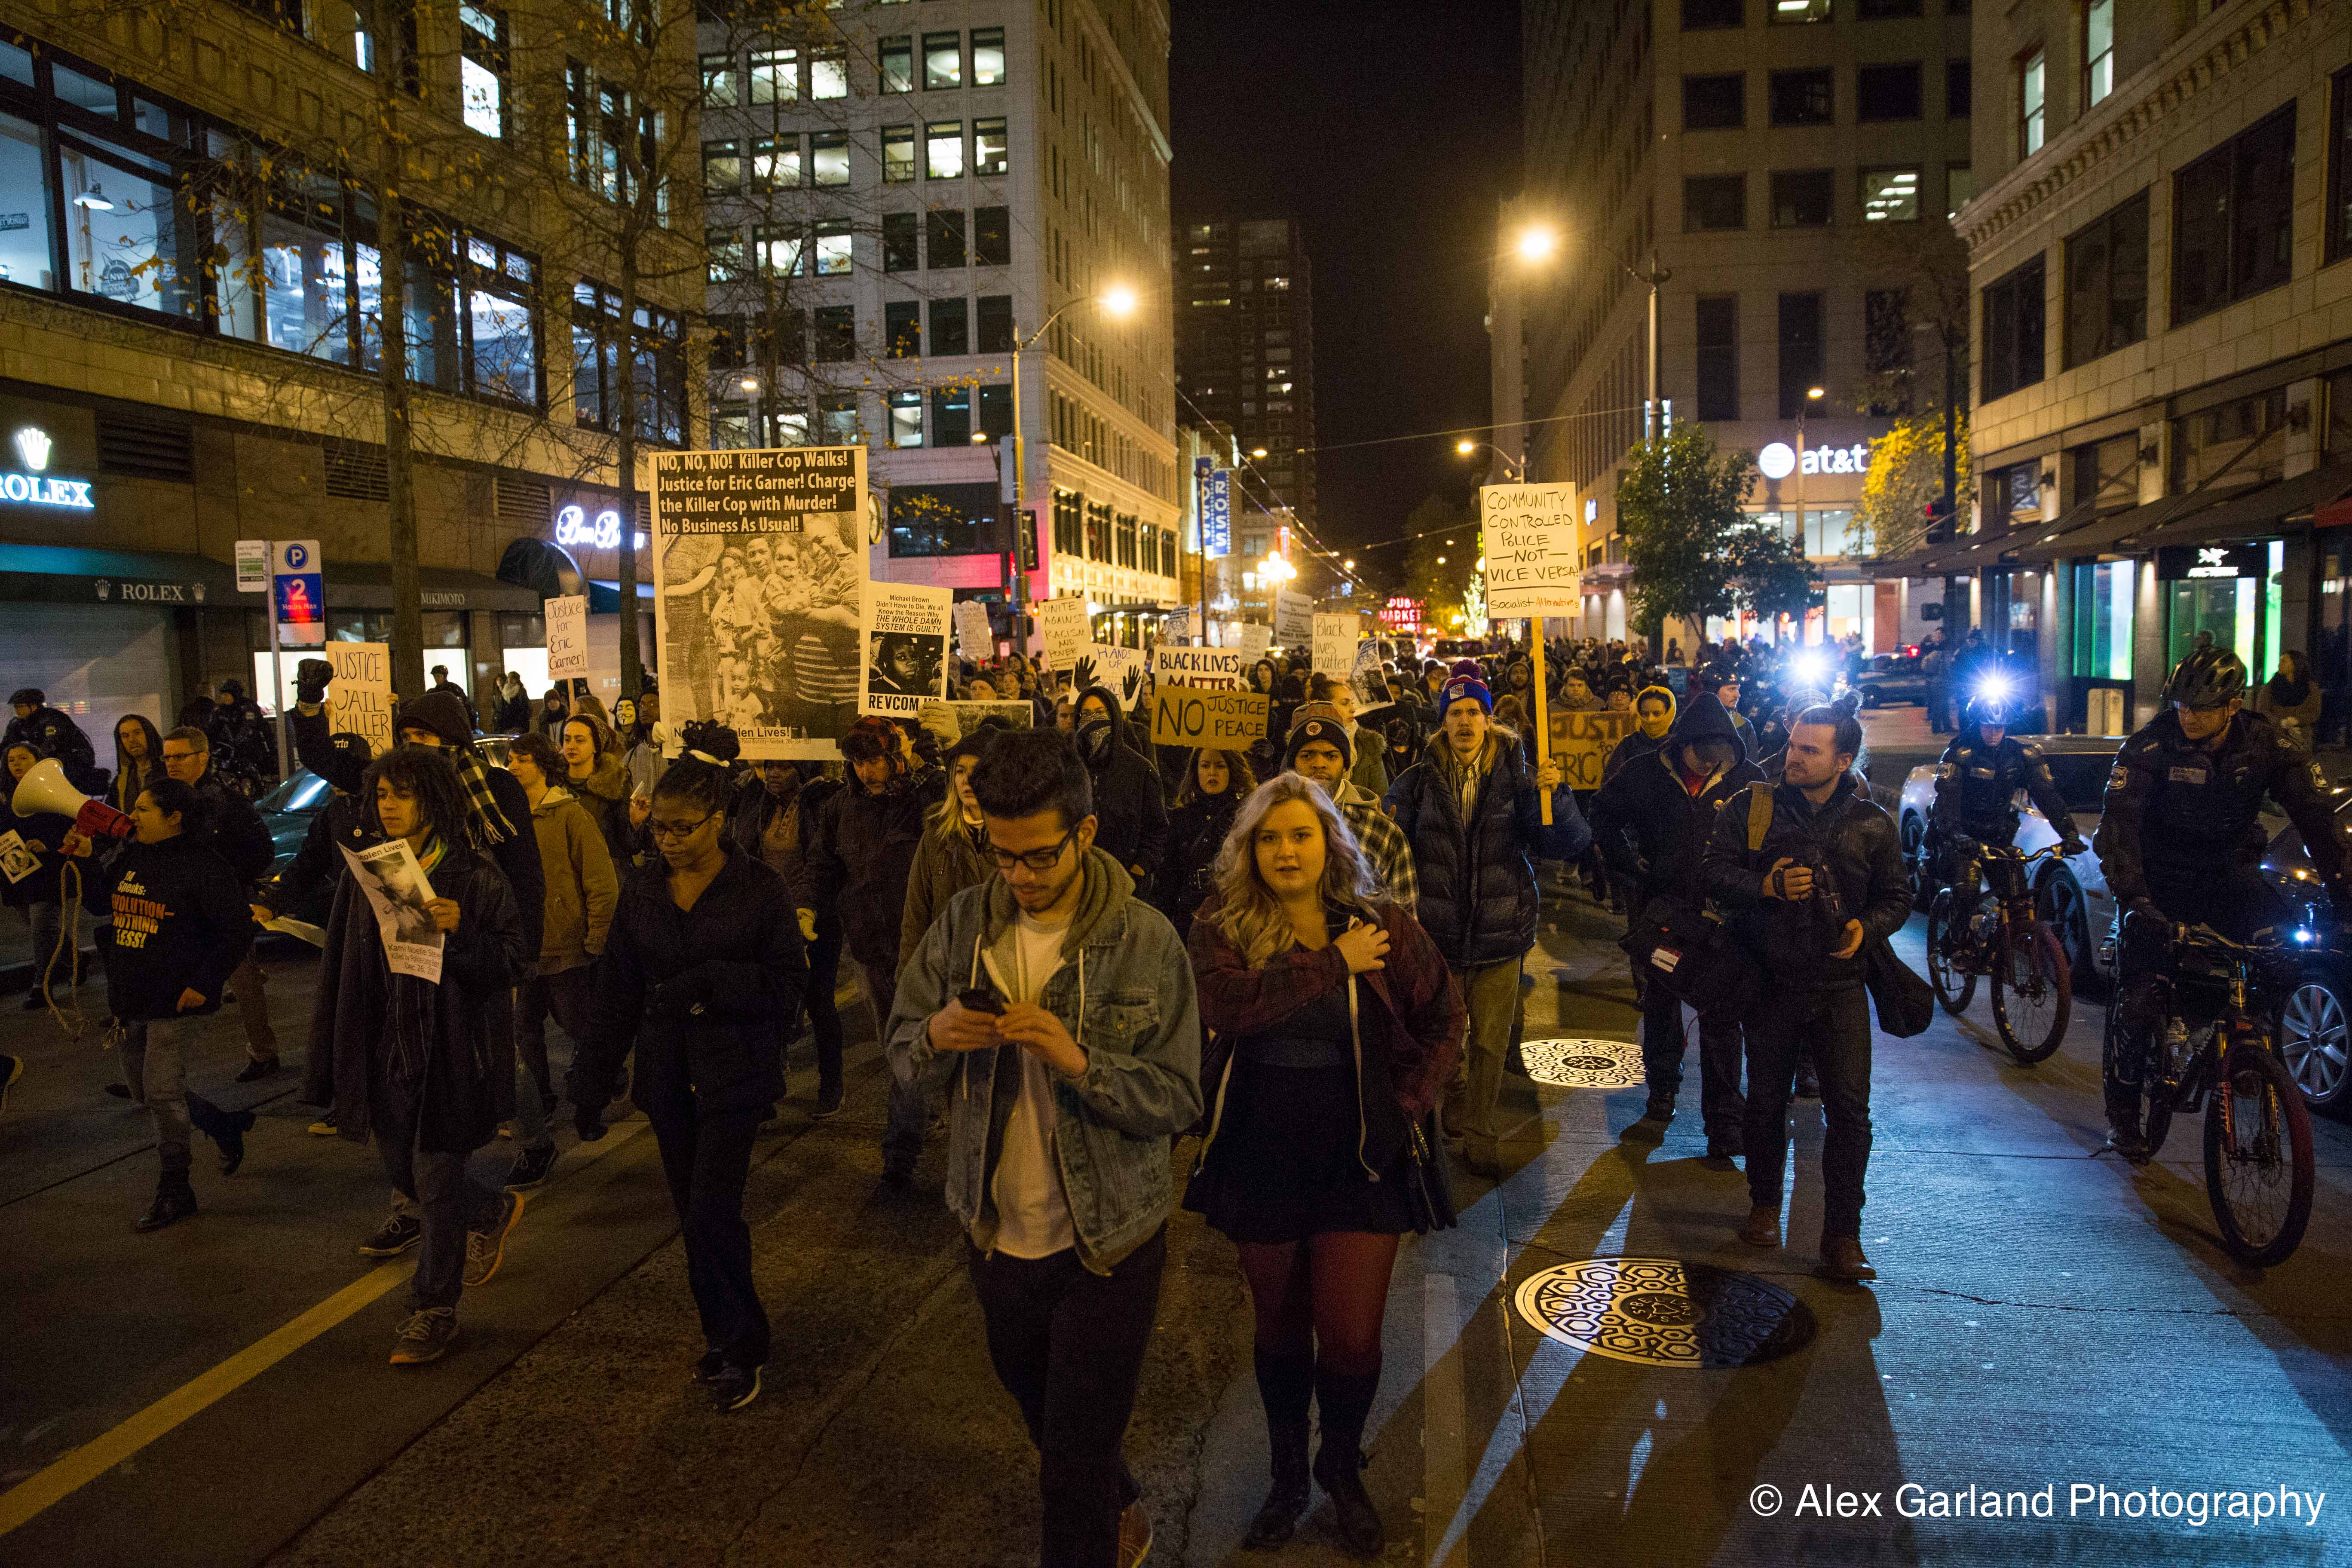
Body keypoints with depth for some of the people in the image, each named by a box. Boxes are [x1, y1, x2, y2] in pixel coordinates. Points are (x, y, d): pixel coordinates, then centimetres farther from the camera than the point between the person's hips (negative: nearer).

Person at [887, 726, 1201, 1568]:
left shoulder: (1144, 939, -16)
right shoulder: (965, 922, -6)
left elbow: (1180, 1100, -16)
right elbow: (901, 1055, 0)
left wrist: (1081, 1062, -31)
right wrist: (936, 1038, -23)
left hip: (1107, 1242, -5)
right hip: (997, 1231, 5)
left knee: (1075, 1465, 6)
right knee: (1042, 1411, 28)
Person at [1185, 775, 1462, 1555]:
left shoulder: (1383, 925, -3)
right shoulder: (1223, 929, -6)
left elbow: (1444, 1018, 5)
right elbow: (1227, 1003, -26)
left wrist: (1408, 1102, -5)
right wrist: (1335, 964, -22)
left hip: (1358, 1162, 0)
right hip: (1261, 1161, 1)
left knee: (1351, 1337, 1)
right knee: (1280, 1328, 16)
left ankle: (1344, 1473, 30)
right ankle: (1287, 1477, 37)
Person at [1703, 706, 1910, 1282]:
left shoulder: (1872, 825, 2)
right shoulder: (1753, 808, 0)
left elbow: (1897, 897, 10)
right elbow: (1715, 871, -2)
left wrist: (1866, 926, -11)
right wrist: (1765, 887, -19)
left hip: (1840, 986, 0)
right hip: (1770, 981, 1)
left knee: (1850, 1109, -5)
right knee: (1765, 1101, 13)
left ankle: (1842, 1235, 5)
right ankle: (1765, 1206, 33)